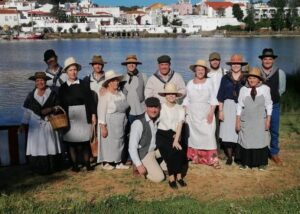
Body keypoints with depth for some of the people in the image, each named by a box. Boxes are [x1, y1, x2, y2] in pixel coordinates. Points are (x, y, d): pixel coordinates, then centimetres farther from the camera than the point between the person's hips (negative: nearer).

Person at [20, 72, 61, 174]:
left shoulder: (52, 94, 0)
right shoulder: (31, 95, 4)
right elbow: (27, 111, 6)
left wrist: (51, 109, -14)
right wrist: (23, 124, 3)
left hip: (49, 125, -1)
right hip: (36, 125, 1)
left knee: (50, 145, -1)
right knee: (37, 146, -3)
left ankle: (51, 168, 10)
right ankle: (39, 169, 7)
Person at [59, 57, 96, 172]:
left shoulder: (84, 85, 3)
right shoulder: (63, 87, 4)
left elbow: (90, 100, 3)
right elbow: (61, 104, 4)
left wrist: (93, 114, -1)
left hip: (84, 117, -1)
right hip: (70, 118, 1)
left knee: (85, 141, 0)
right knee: (71, 141, 3)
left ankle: (87, 164, 10)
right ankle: (75, 165, 12)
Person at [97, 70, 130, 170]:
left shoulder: (120, 93, 6)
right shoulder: (105, 95, -11)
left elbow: (124, 108, 11)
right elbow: (101, 112, -13)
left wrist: (124, 122, 8)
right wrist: (103, 126, -17)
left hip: (121, 124, 6)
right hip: (110, 124, -6)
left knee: (119, 142, 11)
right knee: (109, 142, 2)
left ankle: (118, 162, 20)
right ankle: (107, 162, 14)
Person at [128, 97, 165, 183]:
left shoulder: (159, 120, -5)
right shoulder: (138, 123, -24)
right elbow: (132, 147, -24)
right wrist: (139, 165, -26)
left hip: (156, 150, 7)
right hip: (143, 153, -7)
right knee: (159, 177, -15)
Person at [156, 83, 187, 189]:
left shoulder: (180, 108, 7)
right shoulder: (160, 108, 5)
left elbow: (180, 125, -2)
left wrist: (176, 140, -15)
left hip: (174, 135, 2)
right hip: (162, 135, -2)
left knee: (179, 151, -25)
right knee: (171, 152, -26)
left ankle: (178, 176, -9)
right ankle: (171, 177, -15)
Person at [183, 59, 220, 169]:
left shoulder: (209, 82, 0)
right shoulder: (190, 83, 6)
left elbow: (213, 99, -1)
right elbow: (187, 100, 10)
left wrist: (211, 113, -11)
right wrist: (185, 112, 2)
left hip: (206, 113, -2)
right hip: (193, 113, 2)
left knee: (209, 135, -8)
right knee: (194, 135, 6)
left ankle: (213, 159, -4)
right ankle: (195, 158, 16)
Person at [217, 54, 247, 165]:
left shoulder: (245, 79, 5)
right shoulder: (225, 78, 6)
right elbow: (221, 96, 5)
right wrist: (220, 110, -1)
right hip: (228, 106, 0)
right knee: (228, 131, -3)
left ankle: (238, 156, 12)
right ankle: (229, 156, 8)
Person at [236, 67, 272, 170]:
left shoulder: (265, 88, -7)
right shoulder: (243, 89, -3)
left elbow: (268, 105, -1)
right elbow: (240, 105, 2)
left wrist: (268, 120, -4)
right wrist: (238, 121, 2)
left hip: (260, 121, -1)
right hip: (246, 121, 1)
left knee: (260, 141, 5)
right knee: (245, 141, 7)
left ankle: (261, 163, 20)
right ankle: (245, 162, 21)